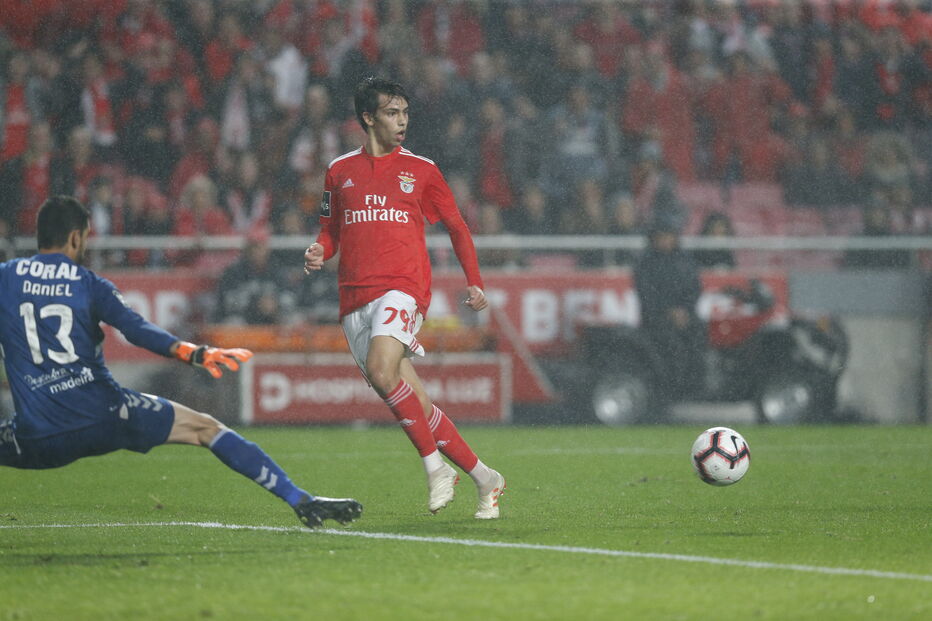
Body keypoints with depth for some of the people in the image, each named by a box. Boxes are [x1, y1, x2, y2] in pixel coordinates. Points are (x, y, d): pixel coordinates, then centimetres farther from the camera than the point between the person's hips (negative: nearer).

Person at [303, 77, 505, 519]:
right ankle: (484, 479, 10)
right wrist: (319, 253, 0)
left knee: (381, 370, -30)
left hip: (402, 287, -3)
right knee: (415, 405, 0)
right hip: (354, 298, 3)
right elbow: (331, 230, 23)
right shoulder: (340, 171, 15)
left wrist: (474, 281, 8)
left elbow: (456, 226, 17)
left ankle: (435, 466, -20)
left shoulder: (420, 170, 10)